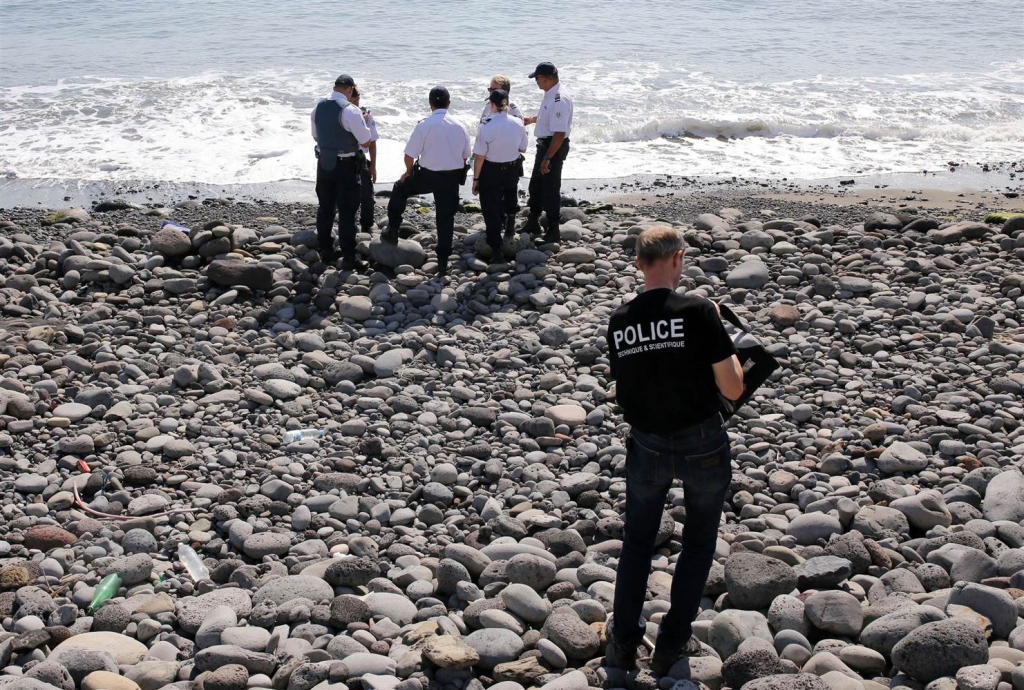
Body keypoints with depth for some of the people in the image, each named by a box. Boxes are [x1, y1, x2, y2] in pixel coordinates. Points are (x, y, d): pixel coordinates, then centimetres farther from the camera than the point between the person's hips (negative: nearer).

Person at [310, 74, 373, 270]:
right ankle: (348, 258, 0)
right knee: (347, 212, -1)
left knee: (325, 208, 17)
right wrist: (364, 123, 3)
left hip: (324, 163, 6)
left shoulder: (318, 108, 2)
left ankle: (325, 250, 26)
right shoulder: (350, 111, -19)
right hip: (345, 166, -6)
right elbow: (366, 141, -14)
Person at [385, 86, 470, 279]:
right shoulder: (459, 126, 0)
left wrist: (409, 172, 8)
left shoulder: (425, 125, -12)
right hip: (452, 177, 3)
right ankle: (443, 263, 12)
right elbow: (465, 155, 9)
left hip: (428, 175, -3)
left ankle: (392, 232, 24)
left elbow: (409, 155, -11)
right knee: (446, 219, 9)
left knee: (400, 189, 25)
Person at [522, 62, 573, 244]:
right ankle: (533, 222, 37)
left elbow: (559, 133, -29)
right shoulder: (550, 94, 4)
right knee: (536, 185, 21)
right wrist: (532, 120, 24)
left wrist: (548, 158, -28)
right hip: (544, 144, 10)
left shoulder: (559, 99, -27)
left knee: (550, 189, -1)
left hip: (555, 147, -10)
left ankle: (553, 232, 11)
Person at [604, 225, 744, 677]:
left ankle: (622, 643, 23)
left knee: (637, 542, 20)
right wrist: (729, 348, 3)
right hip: (702, 445, -3)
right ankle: (672, 643, 21)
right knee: (698, 542, 17)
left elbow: (622, 393, 3)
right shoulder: (699, 312, -18)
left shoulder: (619, 321, -5)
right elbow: (733, 389, -14)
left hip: (646, 447, 3)